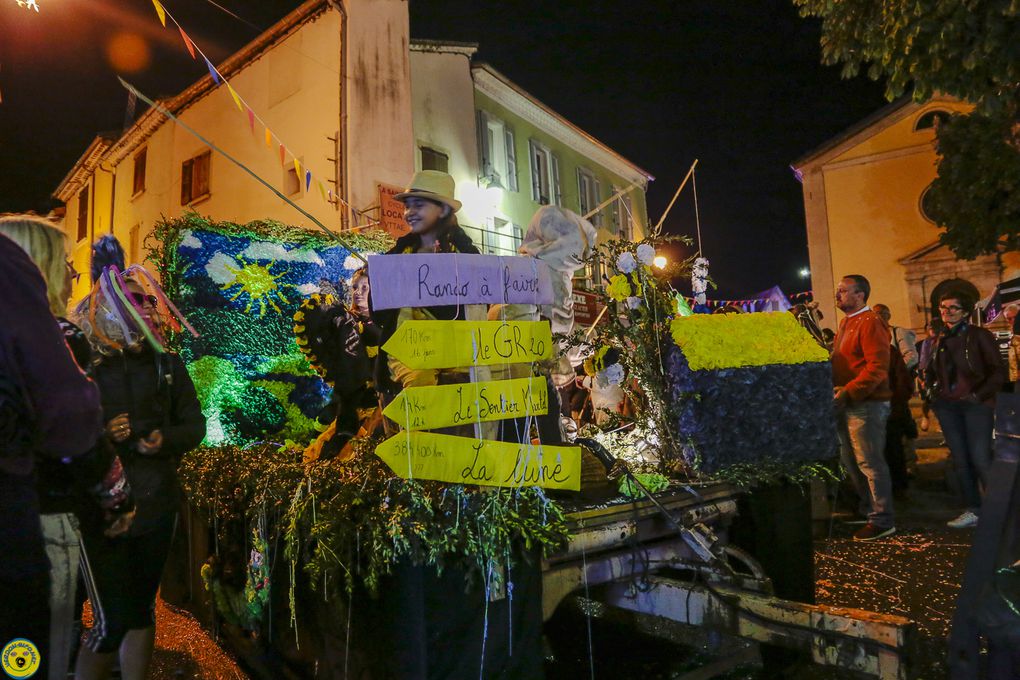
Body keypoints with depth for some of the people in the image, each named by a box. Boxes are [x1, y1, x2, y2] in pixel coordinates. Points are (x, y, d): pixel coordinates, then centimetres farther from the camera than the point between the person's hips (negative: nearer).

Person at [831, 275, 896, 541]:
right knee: (850, 461, 17)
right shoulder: (846, 323, 17)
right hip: (847, 404, 10)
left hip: (866, 404, -10)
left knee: (869, 463, -4)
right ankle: (867, 508, 33)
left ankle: (882, 521, 7)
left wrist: (847, 392, -24)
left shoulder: (870, 323, -13)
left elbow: (877, 367, -22)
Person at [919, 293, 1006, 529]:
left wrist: (979, 395, -12)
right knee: (959, 458, 5)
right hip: (946, 405, 5)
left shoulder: (979, 336, -3)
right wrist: (931, 389, 5)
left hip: (976, 404, -5)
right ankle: (973, 510, 12)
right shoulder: (936, 340, 11)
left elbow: (998, 371, -5)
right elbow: (929, 371, 21)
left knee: (980, 458, -10)